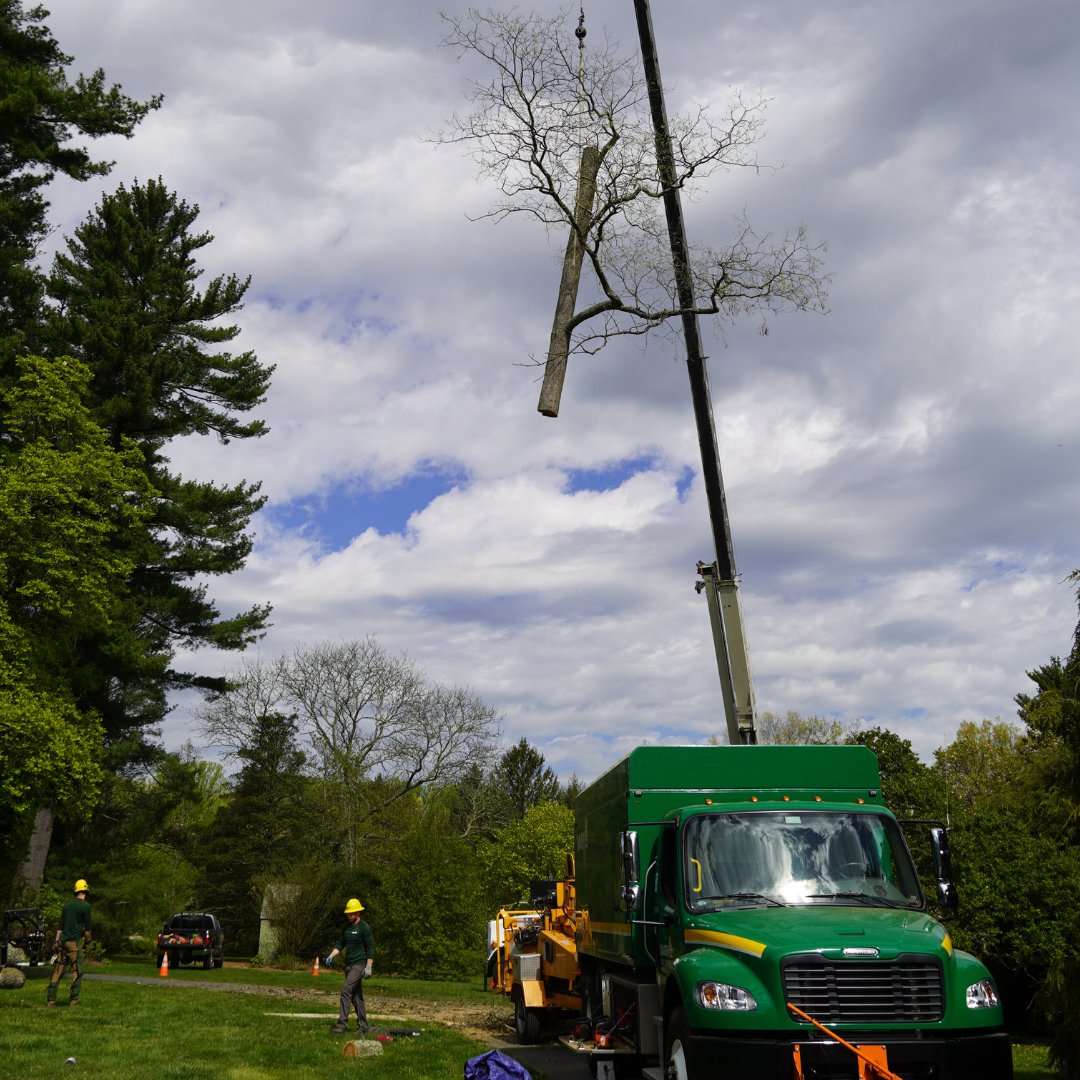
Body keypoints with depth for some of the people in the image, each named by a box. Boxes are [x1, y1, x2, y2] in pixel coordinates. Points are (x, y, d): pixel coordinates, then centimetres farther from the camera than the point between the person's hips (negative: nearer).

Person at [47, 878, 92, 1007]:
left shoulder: (67, 904, 13)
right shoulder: (85, 906, -7)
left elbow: (60, 925, 15)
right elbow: (87, 926, -5)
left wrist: (57, 941, 18)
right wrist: (87, 938, 13)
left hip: (63, 940, 6)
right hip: (75, 941, -6)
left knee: (58, 970, 7)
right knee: (77, 972, 0)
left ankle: (50, 999, 4)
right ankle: (73, 999, -3)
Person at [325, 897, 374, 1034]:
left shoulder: (364, 927, -10)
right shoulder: (346, 927, 11)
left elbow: (370, 948, -12)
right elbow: (340, 944, 16)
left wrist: (368, 967, -17)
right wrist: (331, 956, 1)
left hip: (359, 965, -8)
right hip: (348, 965, 8)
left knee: (346, 991, -17)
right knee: (356, 996, 10)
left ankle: (342, 1023, -16)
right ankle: (362, 1025, 17)